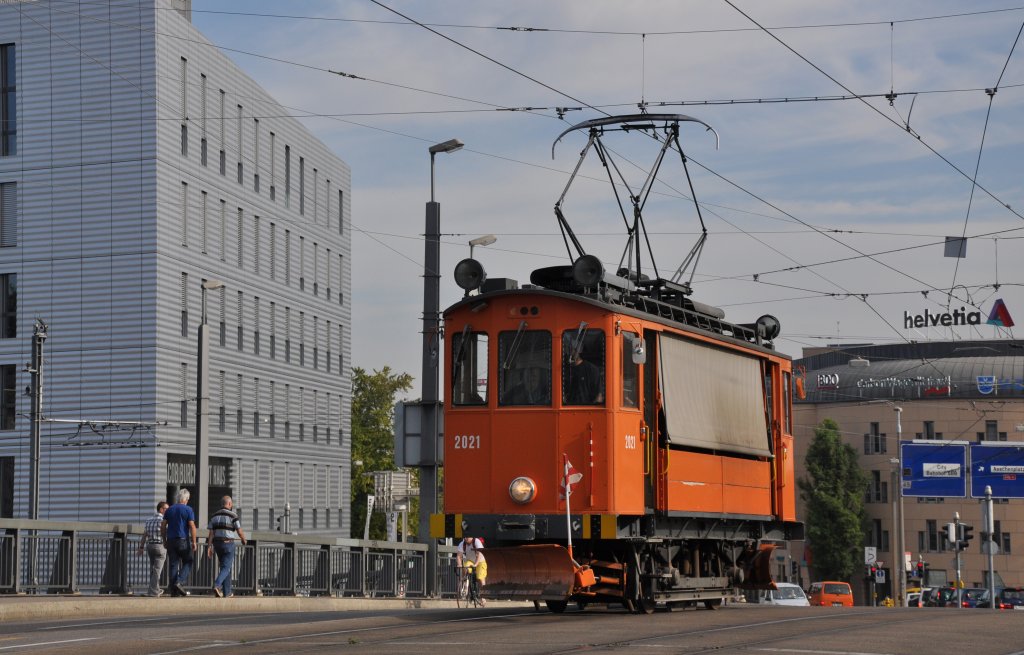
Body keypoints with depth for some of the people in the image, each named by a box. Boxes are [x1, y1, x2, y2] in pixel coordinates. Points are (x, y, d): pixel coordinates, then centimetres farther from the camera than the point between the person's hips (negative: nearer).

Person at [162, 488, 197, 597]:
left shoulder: (169, 509, 10)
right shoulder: (188, 510, -4)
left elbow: (163, 526, 8)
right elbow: (192, 526, -11)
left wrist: (164, 540, 15)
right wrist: (194, 542, -9)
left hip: (171, 540, 4)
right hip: (183, 540, -4)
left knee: (174, 564, 5)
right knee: (188, 563, 8)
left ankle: (173, 590, 1)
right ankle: (180, 582, -12)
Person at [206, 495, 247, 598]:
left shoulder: (214, 516, 6)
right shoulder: (233, 515, -9)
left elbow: (211, 533, 0)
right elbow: (240, 532, -6)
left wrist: (209, 547, -3)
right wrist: (243, 540, 14)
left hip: (217, 543, 6)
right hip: (228, 544, -6)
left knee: (226, 566, 16)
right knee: (226, 568, -6)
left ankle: (227, 592, 15)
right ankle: (217, 585, -29)